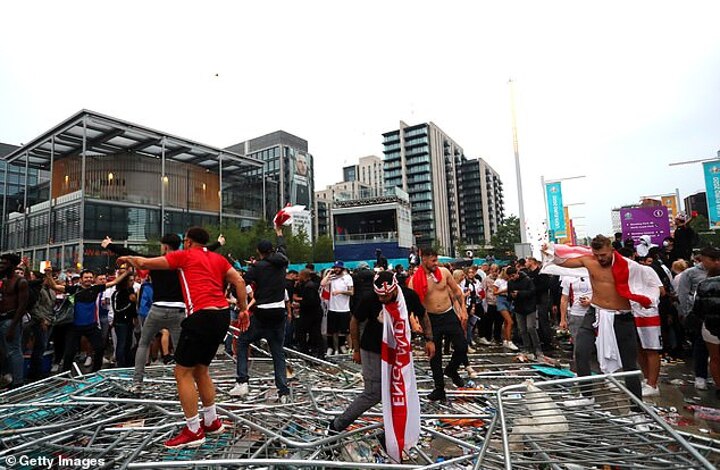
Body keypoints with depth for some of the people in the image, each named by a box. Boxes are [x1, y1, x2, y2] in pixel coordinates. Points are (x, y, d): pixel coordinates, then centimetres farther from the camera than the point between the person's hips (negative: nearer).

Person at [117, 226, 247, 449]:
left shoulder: (184, 255, 7)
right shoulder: (218, 258, 19)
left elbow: (145, 263, 11)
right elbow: (239, 281, 8)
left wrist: (128, 258, 31)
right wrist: (243, 309, 11)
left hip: (202, 316, -7)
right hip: (223, 315, 7)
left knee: (183, 372, 6)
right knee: (200, 370, 20)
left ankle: (194, 431, 9)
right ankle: (212, 422, 28)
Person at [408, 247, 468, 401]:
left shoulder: (444, 272, -6)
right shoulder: (415, 280, -13)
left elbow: (457, 291, 5)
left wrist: (463, 310, 2)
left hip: (450, 315, 2)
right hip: (431, 319, -1)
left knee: (462, 347, 1)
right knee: (435, 355, 9)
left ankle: (451, 370, 33)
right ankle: (439, 389, 26)